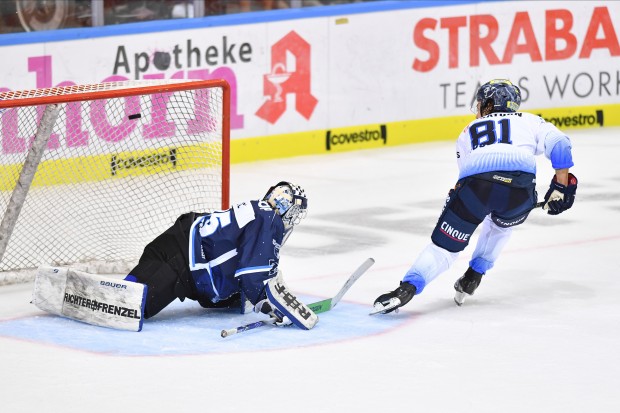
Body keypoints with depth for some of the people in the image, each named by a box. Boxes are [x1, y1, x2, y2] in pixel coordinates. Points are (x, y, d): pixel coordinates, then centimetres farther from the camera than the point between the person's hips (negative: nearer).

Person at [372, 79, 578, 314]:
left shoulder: (467, 133, 36)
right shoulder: (529, 121, 33)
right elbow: (558, 143, 16)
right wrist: (561, 187, 18)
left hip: (475, 183, 0)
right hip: (519, 185, 0)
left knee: (444, 243, 8)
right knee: (500, 223, 35)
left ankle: (408, 287, -11)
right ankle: (473, 277, 31)